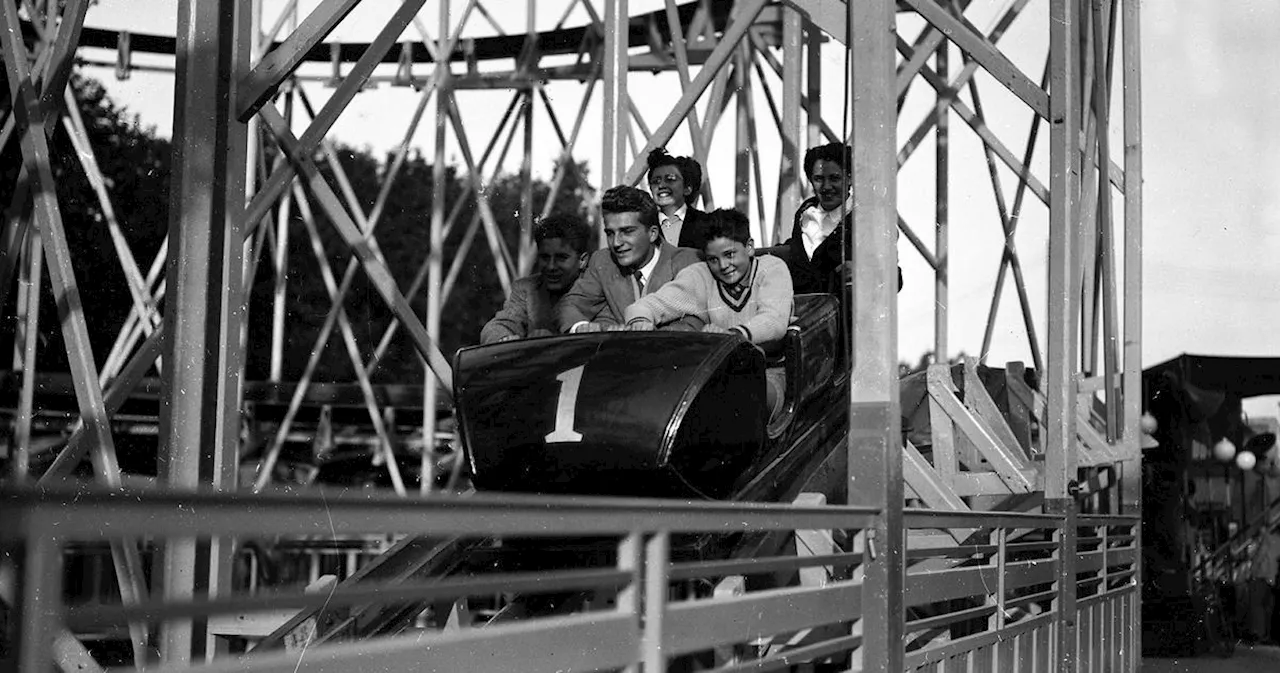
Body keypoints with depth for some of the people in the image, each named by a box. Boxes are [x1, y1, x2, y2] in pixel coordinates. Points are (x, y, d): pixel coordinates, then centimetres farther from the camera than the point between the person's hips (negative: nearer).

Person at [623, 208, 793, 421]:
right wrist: (640, 320, -32)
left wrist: (735, 334, -42)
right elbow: (652, 303, -4)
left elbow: (775, 320, -20)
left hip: (768, 375, -2)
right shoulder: (700, 277, 7)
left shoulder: (773, 268, -1)